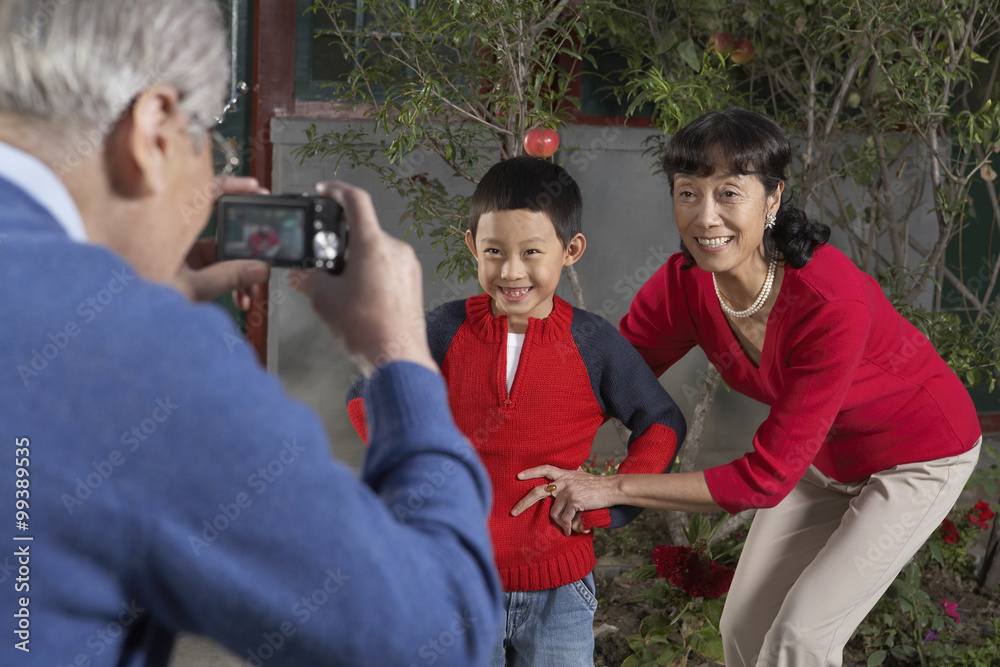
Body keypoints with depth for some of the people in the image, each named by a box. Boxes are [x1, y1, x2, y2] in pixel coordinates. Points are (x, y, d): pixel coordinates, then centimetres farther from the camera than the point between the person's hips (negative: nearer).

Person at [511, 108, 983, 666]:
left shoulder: (833, 304, -39)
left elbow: (767, 478, -35)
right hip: (822, 454, 6)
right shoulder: (683, 286, -22)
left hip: (918, 454, -6)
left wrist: (612, 488, -37)